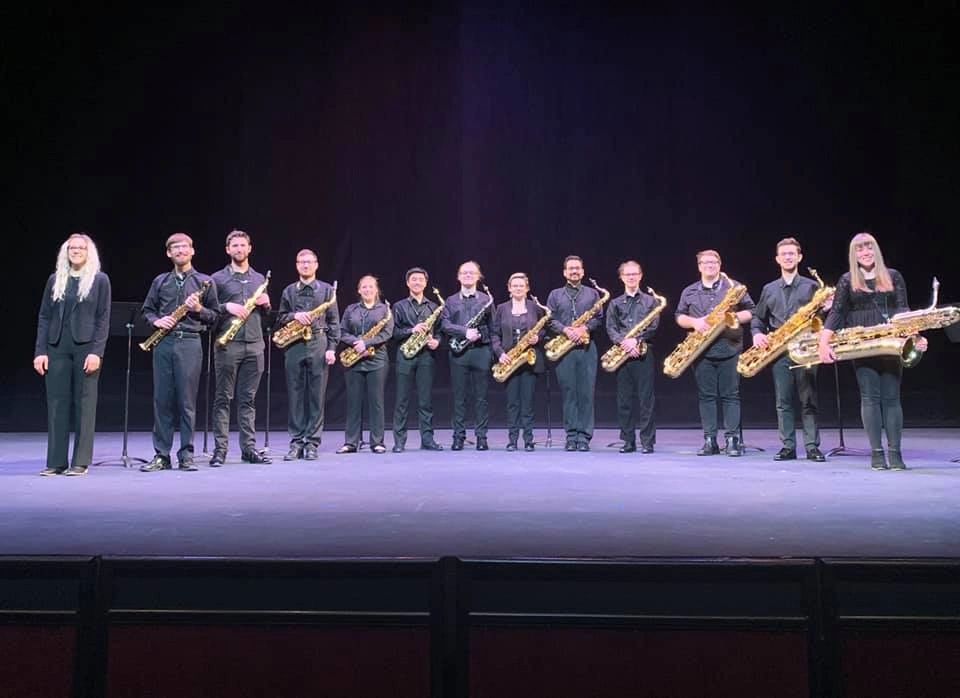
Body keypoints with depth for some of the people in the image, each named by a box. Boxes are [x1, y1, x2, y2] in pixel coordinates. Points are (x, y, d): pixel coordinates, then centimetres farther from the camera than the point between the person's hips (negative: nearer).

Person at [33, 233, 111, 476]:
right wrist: (40, 351, 0)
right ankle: (56, 461, 9)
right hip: (57, 348, 3)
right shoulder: (55, 280, 12)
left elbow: (103, 319, -2)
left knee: (84, 403, 0)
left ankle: (81, 461, 5)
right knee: (56, 403, 3)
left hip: (85, 347, -3)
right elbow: (44, 317, 10)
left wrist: (96, 352, -12)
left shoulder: (100, 280, 3)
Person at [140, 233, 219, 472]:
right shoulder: (160, 281, 13)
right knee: (162, 400, 4)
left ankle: (186, 456, 7)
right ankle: (161, 455, 11)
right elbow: (146, 309, 18)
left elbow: (215, 316, 7)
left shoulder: (205, 282, 6)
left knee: (187, 401, -2)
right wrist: (156, 320, -2)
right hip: (163, 343, 3)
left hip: (190, 343, -2)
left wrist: (199, 309, -11)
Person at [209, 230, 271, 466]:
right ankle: (220, 449, 3)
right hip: (227, 344, -3)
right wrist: (227, 307, -16)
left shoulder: (260, 279, 16)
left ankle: (249, 448, 10)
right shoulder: (218, 278, 4)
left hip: (254, 345, 3)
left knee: (248, 399, 7)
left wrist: (266, 305, 1)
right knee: (223, 398, -1)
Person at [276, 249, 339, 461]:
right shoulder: (288, 291, 13)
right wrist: (294, 316, -7)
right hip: (294, 346, 2)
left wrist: (331, 348, -4)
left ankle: (312, 443, 4)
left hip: (319, 345, -2)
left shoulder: (327, 290, 8)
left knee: (317, 395, -1)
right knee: (295, 395, 3)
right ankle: (296, 442, 9)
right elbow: (280, 318, 13)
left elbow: (334, 323, 5)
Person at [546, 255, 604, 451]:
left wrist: (584, 328, -12)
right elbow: (550, 320, 4)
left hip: (587, 348, 0)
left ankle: (584, 437, 0)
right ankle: (571, 436, 5)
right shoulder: (555, 295, 13)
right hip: (564, 349, 0)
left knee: (586, 393, -3)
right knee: (568, 393, 0)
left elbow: (599, 318, 5)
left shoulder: (592, 293, 13)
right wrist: (566, 330, -12)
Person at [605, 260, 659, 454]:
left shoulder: (650, 301, 9)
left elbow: (653, 326, -2)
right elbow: (611, 329, 3)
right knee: (624, 399, 3)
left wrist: (636, 340, -15)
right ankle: (628, 441, 10)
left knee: (646, 399, -3)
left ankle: (647, 442, 0)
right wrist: (624, 343, -15)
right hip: (623, 354, 2)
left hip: (644, 354, -2)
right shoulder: (615, 303, 13)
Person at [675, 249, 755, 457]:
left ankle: (732, 439, 2)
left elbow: (751, 312, 6)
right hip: (701, 351, 2)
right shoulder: (689, 292, 13)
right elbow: (679, 317, 12)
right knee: (706, 395, 3)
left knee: (730, 394, -2)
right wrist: (694, 323, -8)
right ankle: (709, 440, 7)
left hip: (729, 348, -2)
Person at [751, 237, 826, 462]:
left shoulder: (811, 286, 6)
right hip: (779, 352, 2)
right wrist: (757, 334, -1)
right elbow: (757, 319, 18)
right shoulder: (769, 289, 13)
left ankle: (812, 447, 3)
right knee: (783, 402, 3)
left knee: (808, 401, -1)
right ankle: (788, 447, 9)